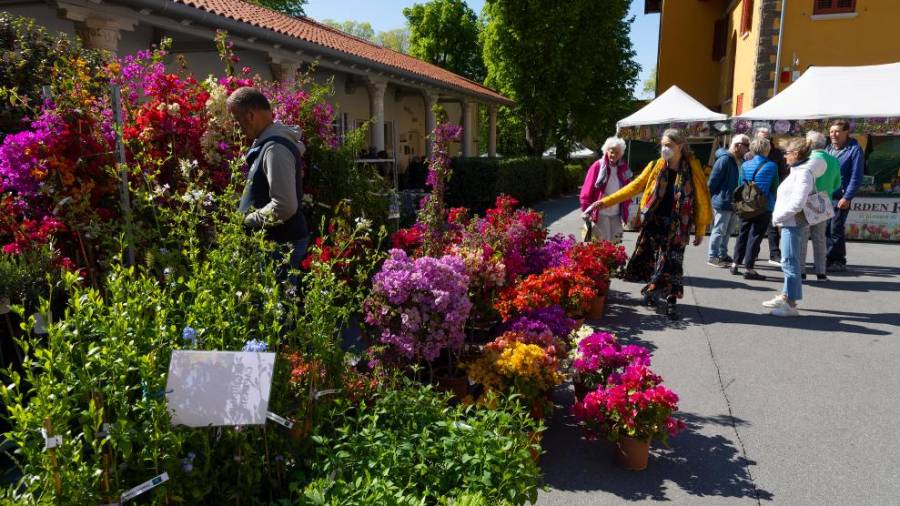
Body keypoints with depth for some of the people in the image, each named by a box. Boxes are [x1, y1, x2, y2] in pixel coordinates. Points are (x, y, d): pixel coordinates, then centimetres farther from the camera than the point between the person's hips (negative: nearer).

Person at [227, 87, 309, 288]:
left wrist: (247, 220, -14)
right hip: (278, 239, 10)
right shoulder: (269, 141, 11)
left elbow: (284, 206, -27)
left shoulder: (275, 148, -20)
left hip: (282, 242, -10)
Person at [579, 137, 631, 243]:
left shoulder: (623, 168, 8)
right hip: (600, 214, -5)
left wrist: (625, 209, 11)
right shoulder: (597, 166, -7)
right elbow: (587, 190, -7)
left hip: (616, 214, 5)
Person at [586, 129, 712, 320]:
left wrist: (700, 230, 1)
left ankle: (671, 302, 10)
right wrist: (605, 201, -2)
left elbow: (702, 201, -1)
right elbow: (634, 187, 4)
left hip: (677, 226, -2)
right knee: (649, 259, 5)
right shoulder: (655, 166, 2)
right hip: (654, 222, 3)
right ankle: (652, 290, 28)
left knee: (671, 263, -2)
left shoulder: (692, 170, -5)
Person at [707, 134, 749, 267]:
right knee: (719, 231, -2)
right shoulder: (724, 160, -16)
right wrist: (713, 199, -9)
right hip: (722, 203, -9)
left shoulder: (740, 161, 11)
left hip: (734, 203, 9)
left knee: (728, 231, 16)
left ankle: (723, 254, 28)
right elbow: (712, 181, -16)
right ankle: (713, 257, 6)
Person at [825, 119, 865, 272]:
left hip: (840, 198, -6)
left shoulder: (854, 149, -6)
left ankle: (839, 262, 8)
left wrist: (847, 198, -17)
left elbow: (856, 177, -11)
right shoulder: (829, 148, 13)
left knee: (835, 230, -4)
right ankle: (830, 259, 19)